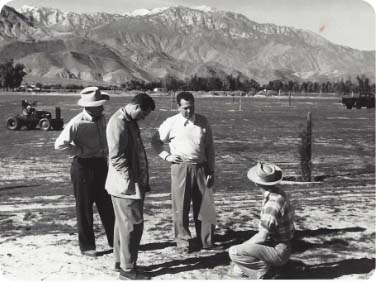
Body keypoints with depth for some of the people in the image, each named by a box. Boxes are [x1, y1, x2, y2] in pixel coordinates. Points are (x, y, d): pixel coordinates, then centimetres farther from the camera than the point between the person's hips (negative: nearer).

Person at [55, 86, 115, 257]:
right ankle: (87, 246, 19)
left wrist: (104, 156, 9)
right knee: (84, 208, 6)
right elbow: (60, 144, -26)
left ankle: (115, 240, 25)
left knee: (107, 206, 13)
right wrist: (82, 151, -18)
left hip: (101, 165, 6)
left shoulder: (101, 119, 5)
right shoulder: (77, 123, -17)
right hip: (83, 167, -6)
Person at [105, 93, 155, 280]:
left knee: (123, 224, 18)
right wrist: (131, 182, -18)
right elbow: (116, 158, -22)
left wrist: (141, 179, 15)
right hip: (127, 185, -10)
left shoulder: (129, 121, 11)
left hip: (134, 183, 10)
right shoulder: (117, 123, -19)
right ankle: (128, 269, 10)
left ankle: (121, 261, 31)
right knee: (133, 226, -1)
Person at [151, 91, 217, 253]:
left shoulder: (203, 122, 4)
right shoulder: (171, 123, -2)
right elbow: (155, 141, 9)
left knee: (205, 206, 7)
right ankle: (183, 242, 17)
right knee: (181, 207, 4)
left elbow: (210, 147, 7)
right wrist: (166, 156, -4)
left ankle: (207, 241, 19)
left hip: (200, 167, 2)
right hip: (180, 168, -2)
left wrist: (211, 171, 4)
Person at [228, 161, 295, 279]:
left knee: (234, 252, -16)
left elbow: (263, 237, -22)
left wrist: (244, 246, -7)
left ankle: (263, 270, -8)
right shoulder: (277, 193, 2)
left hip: (278, 251, -9)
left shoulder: (272, 203, -27)